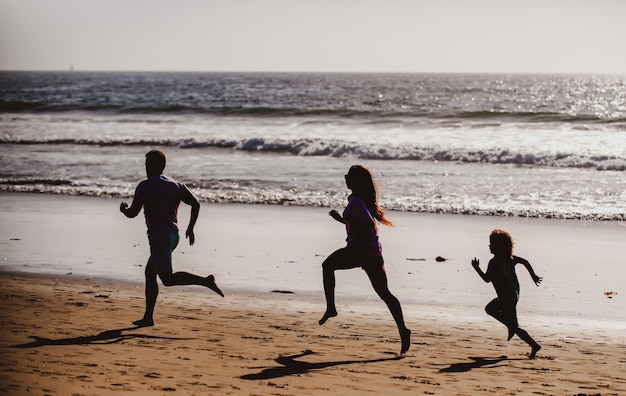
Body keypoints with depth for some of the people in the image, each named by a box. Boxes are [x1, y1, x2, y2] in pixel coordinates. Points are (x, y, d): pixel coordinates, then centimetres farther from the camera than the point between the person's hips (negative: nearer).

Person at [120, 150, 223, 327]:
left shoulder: (145, 186, -6)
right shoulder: (176, 185, 12)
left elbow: (132, 213, -9)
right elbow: (196, 204, 5)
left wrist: (124, 209, 14)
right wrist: (190, 228, 15)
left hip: (158, 237, -8)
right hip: (174, 235, 8)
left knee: (168, 278, -12)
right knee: (150, 272, 17)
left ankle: (205, 281, -29)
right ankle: (148, 317, 16)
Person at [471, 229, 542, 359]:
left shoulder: (494, 262, -20)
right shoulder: (509, 258, 4)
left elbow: (487, 279, -16)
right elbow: (525, 262, 10)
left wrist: (477, 268, -4)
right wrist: (534, 276, 18)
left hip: (508, 298, -9)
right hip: (514, 293, 9)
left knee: (514, 326, -1)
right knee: (490, 308, 26)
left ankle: (534, 345, -3)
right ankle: (511, 326, 21)